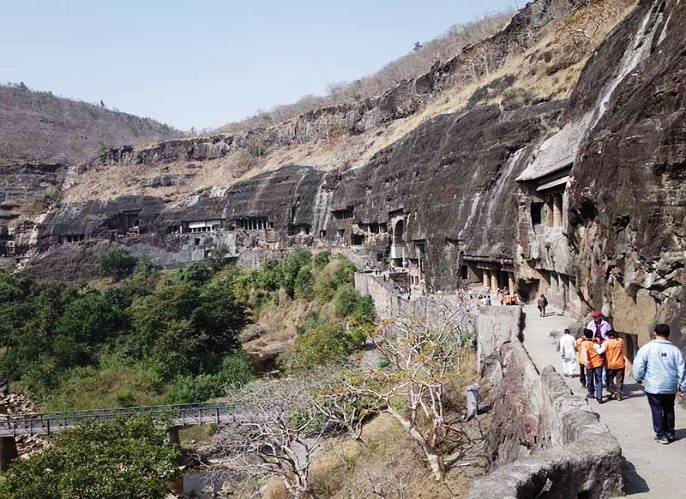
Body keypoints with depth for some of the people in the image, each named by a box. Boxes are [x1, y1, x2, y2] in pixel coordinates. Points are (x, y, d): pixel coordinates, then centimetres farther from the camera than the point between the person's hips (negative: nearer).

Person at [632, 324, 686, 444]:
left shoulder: (647, 347, -10)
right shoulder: (675, 349, 1)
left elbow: (638, 365, -11)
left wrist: (638, 378, 7)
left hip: (653, 387, -3)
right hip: (670, 387, 4)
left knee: (657, 410, 6)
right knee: (669, 410, 19)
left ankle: (661, 435, 10)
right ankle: (670, 433, 29)